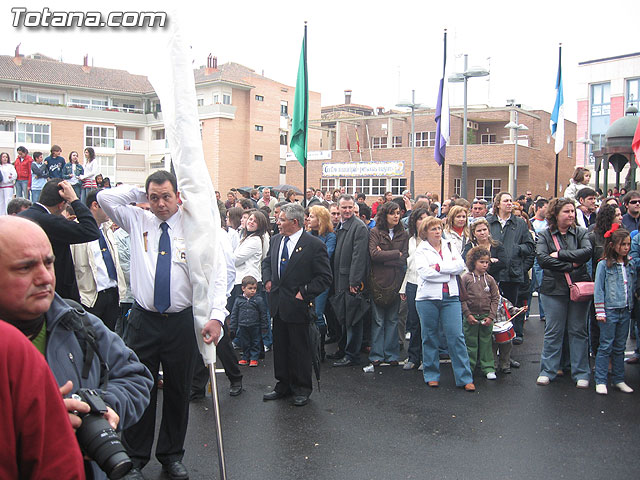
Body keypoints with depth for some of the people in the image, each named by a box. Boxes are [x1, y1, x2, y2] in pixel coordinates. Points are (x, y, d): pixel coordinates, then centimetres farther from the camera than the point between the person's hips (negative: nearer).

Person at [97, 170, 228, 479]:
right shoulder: (138, 221, 7)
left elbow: (217, 275, -9)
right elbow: (105, 198, 0)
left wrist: (216, 316, -21)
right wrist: (140, 193, 1)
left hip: (182, 321, -1)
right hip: (143, 321, 1)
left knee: (179, 392, 12)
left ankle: (172, 455, 30)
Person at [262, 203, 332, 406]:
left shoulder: (314, 244, -14)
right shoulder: (276, 240, 7)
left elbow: (325, 277, -12)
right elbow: (267, 262, 25)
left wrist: (304, 292, -15)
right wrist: (267, 280, 8)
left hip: (297, 305, -6)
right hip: (277, 304, 6)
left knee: (299, 349, 6)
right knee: (280, 347, 15)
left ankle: (302, 389, 21)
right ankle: (283, 386, 30)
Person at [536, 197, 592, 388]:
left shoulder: (581, 233, 7)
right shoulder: (545, 235, 3)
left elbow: (587, 252, -11)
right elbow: (542, 258, -12)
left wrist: (560, 254, -14)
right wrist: (570, 265, -14)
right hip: (554, 288, -1)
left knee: (578, 331, 7)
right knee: (553, 331, 4)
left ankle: (581, 373, 15)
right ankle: (548, 371, 15)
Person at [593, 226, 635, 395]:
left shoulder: (630, 265, 7)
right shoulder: (604, 265, -7)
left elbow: (634, 286, 16)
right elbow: (598, 289, -7)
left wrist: (631, 305, 9)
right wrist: (600, 311, -10)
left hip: (625, 311, 5)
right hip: (610, 311, -5)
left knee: (620, 347, 12)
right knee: (606, 346, -1)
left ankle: (618, 380, 20)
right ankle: (600, 381, 5)